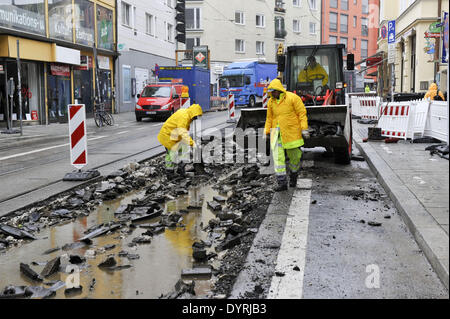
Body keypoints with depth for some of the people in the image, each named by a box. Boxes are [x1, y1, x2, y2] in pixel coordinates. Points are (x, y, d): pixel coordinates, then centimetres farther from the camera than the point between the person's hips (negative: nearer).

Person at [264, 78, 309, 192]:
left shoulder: (292, 98, -8)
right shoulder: (271, 102, 7)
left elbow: (302, 113, -7)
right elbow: (269, 118, 16)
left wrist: (304, 129, -12)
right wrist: (266, 132, 12)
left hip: (292, 132, -3)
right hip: (277, 133, 3)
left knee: (294, 156, 9)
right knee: (278, 157, -9)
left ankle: (293, 177, 32)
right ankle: (282, 182, -9)